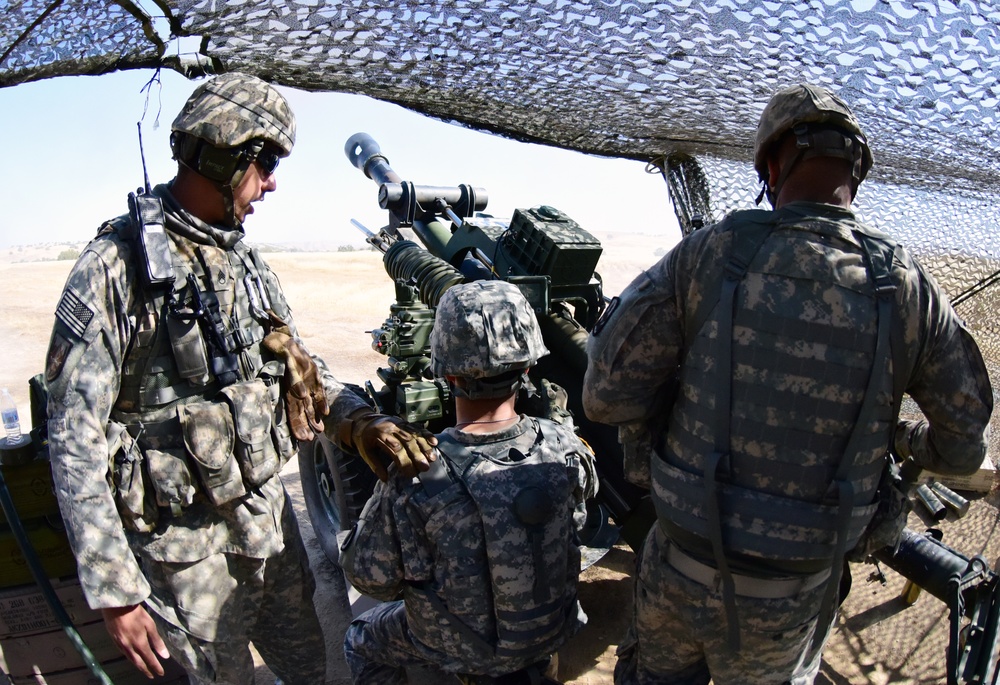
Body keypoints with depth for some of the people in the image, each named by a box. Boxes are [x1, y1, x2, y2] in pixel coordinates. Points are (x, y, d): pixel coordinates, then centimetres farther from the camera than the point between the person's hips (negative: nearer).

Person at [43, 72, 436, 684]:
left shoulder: (248, 263, 4)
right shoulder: (117, 267, -17)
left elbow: (303, 368, 11)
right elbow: (75, 440, -17)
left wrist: (363, 424, -8)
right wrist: (114, 589, -18)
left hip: (270, 512, 6)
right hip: (186, 542, -6)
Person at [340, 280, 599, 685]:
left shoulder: (415, 481, -34)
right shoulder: (564, 448, -24)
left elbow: (369, 575, -18)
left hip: (463, 649, -3)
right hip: (554, 631, 3)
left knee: (361, 643, 26)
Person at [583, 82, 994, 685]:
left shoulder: (708, 255, -16)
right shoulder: (908, 287, -11)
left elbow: (607, 393, -16)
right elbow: (965, 447, 1)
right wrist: (905, 438, 22)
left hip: (683, 568, 0)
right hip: (792, 598, 1)